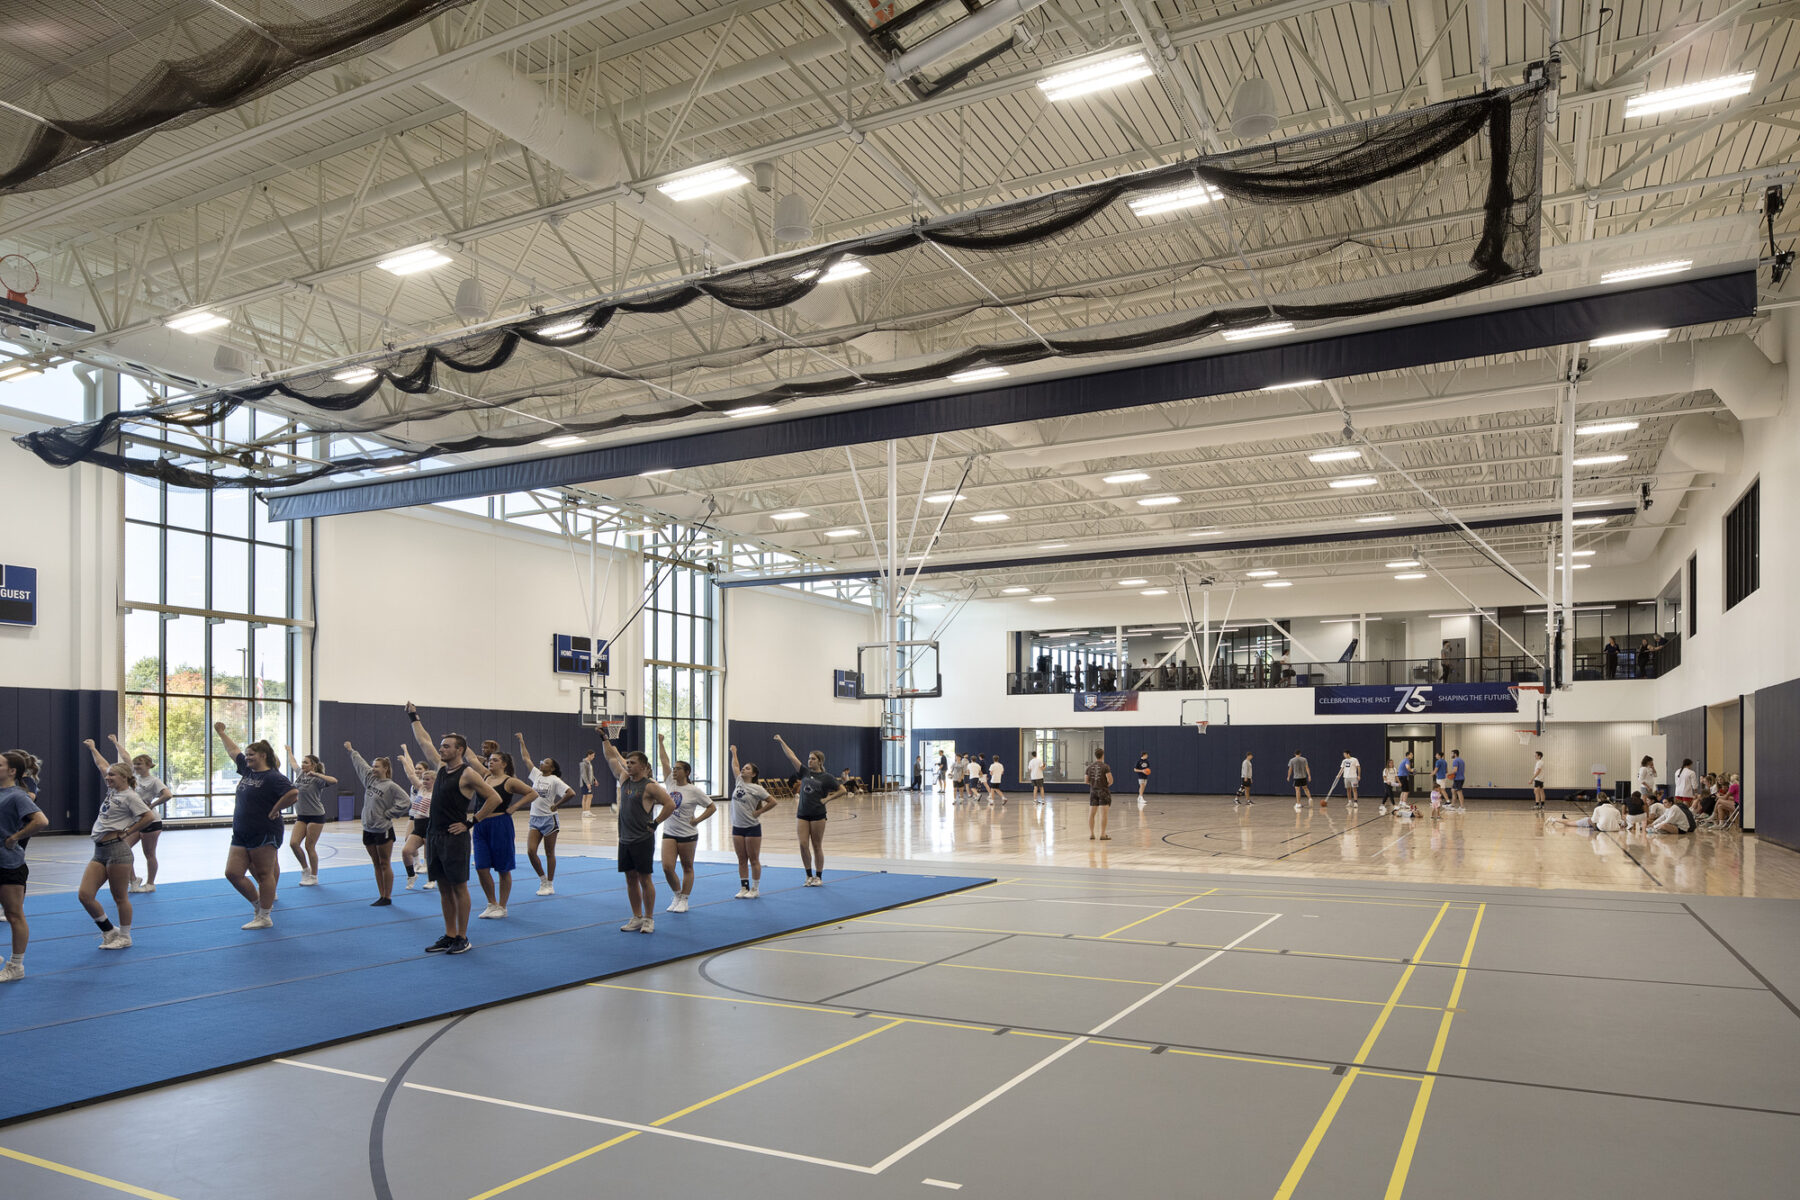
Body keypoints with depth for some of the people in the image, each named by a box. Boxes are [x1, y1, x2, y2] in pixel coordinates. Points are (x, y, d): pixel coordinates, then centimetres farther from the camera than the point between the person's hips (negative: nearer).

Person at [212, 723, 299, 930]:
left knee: (264, 874, 0)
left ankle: (265, 917, 8)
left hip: (264, 834, -8)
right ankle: (258, 905, 23)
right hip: (241, 834, 8)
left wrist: (274, 810, -18)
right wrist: (221, 733, 37)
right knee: (232, 873, 4)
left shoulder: (273, 777, -14)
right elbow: (233, 751, 28)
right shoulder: (247, 770, 12)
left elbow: (293, 793, -28)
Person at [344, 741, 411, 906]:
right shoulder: (370, 779, 8)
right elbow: (359, 763, 23)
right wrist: (351, 751, 34)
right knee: (376, 864, 11)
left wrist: (389, 814, -14)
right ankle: (381, 896, 17)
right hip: (368, 829, 7)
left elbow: (406, 802, -18)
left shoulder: (391, 786, -13)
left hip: (383, 830, -7)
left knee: (385, 864, 0)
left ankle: (387, 897, 6)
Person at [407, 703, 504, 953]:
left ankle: (462, 939, 7)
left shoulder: (468, 774, -11)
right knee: (444, 888, 12)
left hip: (455, 837, -7)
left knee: (459, 888, 0)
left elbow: (494, 798, -13)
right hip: (434, 836, 7)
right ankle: (449, 936, 19)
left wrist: (471, 823, -11)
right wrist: (413, 716, 26)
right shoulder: (441, 767, 11)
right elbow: (423, 741, 22)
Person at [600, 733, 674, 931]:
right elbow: (611, 758, 18)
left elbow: (670, 804, -16)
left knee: (645, 879, -2)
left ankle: (649, 919, 5)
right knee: (630, 878, 10)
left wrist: (655, 823, -14)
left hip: (642, 840, -7)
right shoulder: (624, 779, 10)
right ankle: (637, 918, 19)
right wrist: (604, 738, 18)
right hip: (624, 839, 7)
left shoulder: (650, 786, -11)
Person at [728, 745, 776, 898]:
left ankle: (755, 889, 9)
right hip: (737, 827, 6)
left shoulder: (757, 788, -9)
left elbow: (772, 802, -9)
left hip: (752, 828, -6)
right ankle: (744, 888, 18)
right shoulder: (739, 782, 7)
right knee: (742, 860, 10)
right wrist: (734, 753, 26)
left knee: (754, 860, 2)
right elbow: (735, 766, 20)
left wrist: (758, 812, -9)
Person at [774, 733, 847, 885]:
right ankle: (809, 875, 12)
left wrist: (827, 799, -8)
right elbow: (791, 757, 3)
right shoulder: (805, 772, 7)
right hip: (802, 814, 4)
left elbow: (842, 790, -3)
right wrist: (781, 742, -2)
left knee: (817, 846, 3)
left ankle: (818, 877, 14)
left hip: (818, 815, -4)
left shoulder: (826, 778, -3)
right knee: (803, 845, -1)